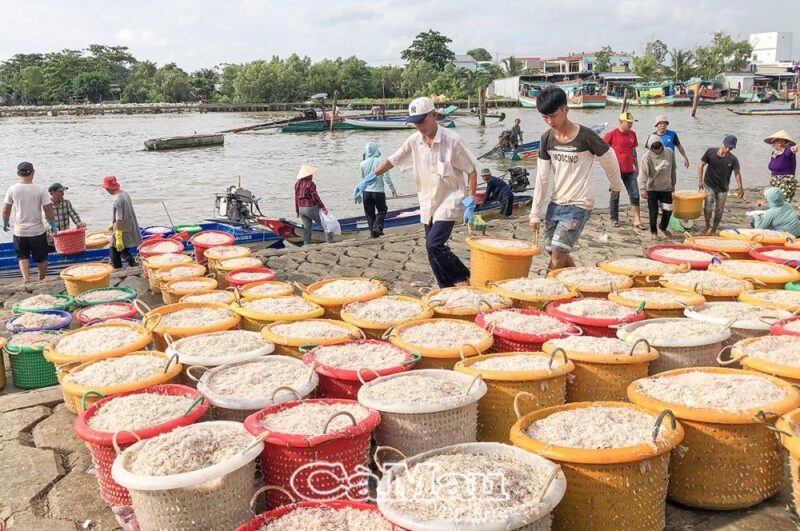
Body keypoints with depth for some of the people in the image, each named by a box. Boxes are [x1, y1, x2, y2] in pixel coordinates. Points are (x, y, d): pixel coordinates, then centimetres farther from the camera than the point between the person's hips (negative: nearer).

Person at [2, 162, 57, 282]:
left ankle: (26, 280, -7)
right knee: (41, 258, 16)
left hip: (20, 231, 1)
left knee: (22, 257, 12)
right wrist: (53, 226, 4)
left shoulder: (12, 189, -6)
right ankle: (42, 281, 29)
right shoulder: (40, 189, -11)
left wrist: (5, 223, 19)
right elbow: (48, 210, -10)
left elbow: (6, 210, 2)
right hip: (38, 230, -1)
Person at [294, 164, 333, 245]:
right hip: (311, 208, -7)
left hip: (301, 209, 7)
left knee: (307, 228, 13)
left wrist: (297, 210, 19)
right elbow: (315, 197, -17)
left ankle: (307, 244, 13)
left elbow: (296, 198, 12)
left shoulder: (297, 184, 7)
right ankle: (330, 241, 4)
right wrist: (323, 208, -13)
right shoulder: (310, 184, -15)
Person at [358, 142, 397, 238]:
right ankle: (377, 227, -3)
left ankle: (373, 231, 13)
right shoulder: (380, 161, -9)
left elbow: (361, 179, 6)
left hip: (367, 192, 2)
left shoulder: (363, 163, -2)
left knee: (369, 213, 12)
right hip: (379, 191, -2)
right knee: (382, 210, 14)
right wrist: (393, 189, -1)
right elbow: (386, 177, -8)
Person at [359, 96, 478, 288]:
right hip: (428, 205, 6)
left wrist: (470, 204, -14)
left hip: (449, 202, -6)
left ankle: (463, 277, 2)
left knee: (433, 245, -18)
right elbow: (391, 161, 11)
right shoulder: (414, 140, 0)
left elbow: (472, 171, -9)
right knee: (434, 249, 6)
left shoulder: (452, 140, -14)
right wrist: (368, 179, 5)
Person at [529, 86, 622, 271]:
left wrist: (616, 185, 17)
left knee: (557, 255, -14)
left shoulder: (586, 136, -15)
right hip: (556, 203, 6)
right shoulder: (547, 138, 0)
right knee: (561, 254, 9)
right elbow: (542, 178, 2)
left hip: (579, 205, -6)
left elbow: (609, 161, 1)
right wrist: (535, 213, 2)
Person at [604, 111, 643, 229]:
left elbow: (633, 151, 18)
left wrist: (636, 166, 18)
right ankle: (614, 220, 18)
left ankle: (637, 221, 3)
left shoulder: (632, 134, 10)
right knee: (615, 195, 5)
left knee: (635, 195, 0)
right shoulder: (612, 134, -7)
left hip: (629, 170, 5)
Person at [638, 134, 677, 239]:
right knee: (653, 212, 3)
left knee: (668, 210, 5)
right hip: (652, 188, -3)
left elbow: (673, 170, 10)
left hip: (666, 187, 3)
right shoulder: (647, 156, -13)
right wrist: (643, 189, -26)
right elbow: (643, 173, -19)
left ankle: (663, 227, 32)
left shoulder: (669, 153, -2)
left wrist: (673, 184, 15)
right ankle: (653, 231, 22)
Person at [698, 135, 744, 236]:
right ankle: (707, 224, 14)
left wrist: (740, 188, -7)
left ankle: (714, 230, 23)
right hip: (709, 185, -1)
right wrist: (700, 180, -10)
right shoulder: (710, 152, -11)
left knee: (719, 210, 5)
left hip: (723, 188, 1)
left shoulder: (733, 159, -10)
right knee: (708, 207, -14)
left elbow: (737, 173, -1)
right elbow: (701, 165, -3)